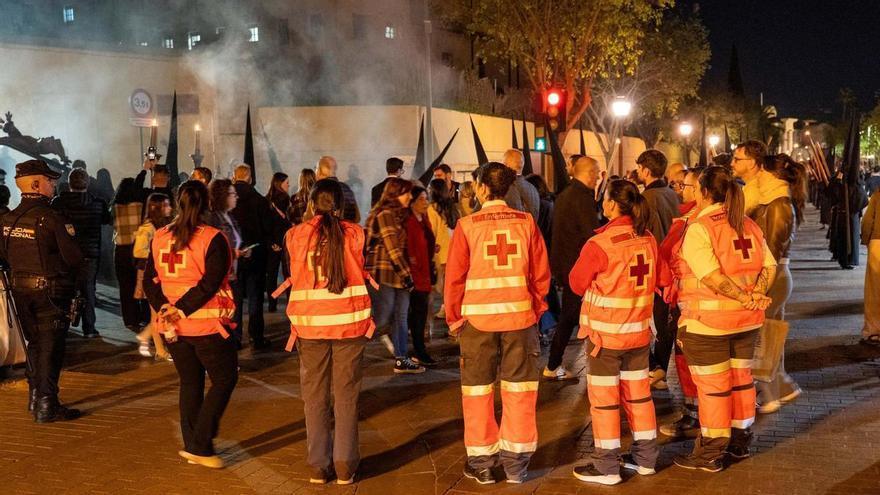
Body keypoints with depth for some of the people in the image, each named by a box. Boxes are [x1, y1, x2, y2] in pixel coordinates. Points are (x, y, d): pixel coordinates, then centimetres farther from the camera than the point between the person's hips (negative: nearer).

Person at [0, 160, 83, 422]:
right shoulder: (52, 218, -18)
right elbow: (74, 258, -17)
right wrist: (65, 271, 4)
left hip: (21, 290, 6)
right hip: (51, 291, -6)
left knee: (34, 344, 20)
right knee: (51, 348, 1)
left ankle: (35, 398, 28)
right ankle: (46, 406, 2)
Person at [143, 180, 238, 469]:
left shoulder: (160, 238, 5)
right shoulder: (212, 238, -13)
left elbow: (149, 282, 2)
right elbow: (209, 284, -21)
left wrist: (164, 308, -8)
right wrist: (182, 311, -18)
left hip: (173, 326, 6)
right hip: (207, 325, -6)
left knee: (189, 382, 17)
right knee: (224, 379, 7)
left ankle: (192, 445, 21)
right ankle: (199, 445, 1)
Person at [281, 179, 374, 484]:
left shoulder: (295, 235, -2)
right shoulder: (354, 234, -4)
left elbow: (294, 275, 9)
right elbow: (360, 272, 7)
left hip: (310, 325, 1)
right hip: (349, 322, -1)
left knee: (314, 396, 10)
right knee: (346, 395, 7)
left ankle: (318, 465, 13)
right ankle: (345, 466, 9)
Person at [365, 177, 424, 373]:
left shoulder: (398, 215, 17)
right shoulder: (385, 215, -12)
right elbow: (393, 249, -15)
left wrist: (406, 273, 10)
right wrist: (407, 275, -13)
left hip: (398, 275, 9)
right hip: (384, 275, -9)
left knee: (400, 318, 9)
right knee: (382, 317, -8)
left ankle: (401, 360, 14)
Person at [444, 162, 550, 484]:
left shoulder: (467, 226, -7)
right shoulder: (526, 222, -1)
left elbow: (454, 277, -5)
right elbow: (541, 274, 0)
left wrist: (454, 318, 6)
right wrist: (536, 309, 12)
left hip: (478, 317, -1)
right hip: (520, 315, 2)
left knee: (478, 389, 10)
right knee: (519, 388, 10)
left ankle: (481, 462, 16)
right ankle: (516, 462, 15)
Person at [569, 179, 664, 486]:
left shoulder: (599, 244, -19)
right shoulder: (648, 240, -1)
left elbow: (577, 284, -8)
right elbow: (658, 280, 12)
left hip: (605, 332, -6)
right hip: (639, 330, 6)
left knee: (604, 398, 4)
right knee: (638, 393, 16)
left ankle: (606, 466, 10)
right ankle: (646, 457, 26)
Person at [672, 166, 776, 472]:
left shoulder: (698, 228, -15)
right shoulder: (749, 226, 7)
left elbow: (712, 277, -25)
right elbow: (769, 266, 2)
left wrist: (746, 299, -19)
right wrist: (755, 296, -10)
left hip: (707, 321, -7)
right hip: (746, 320, 7)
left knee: (713, 386, 2)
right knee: (741, 379, 18)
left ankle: (711, 454, 11)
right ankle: (740, 442, 30)